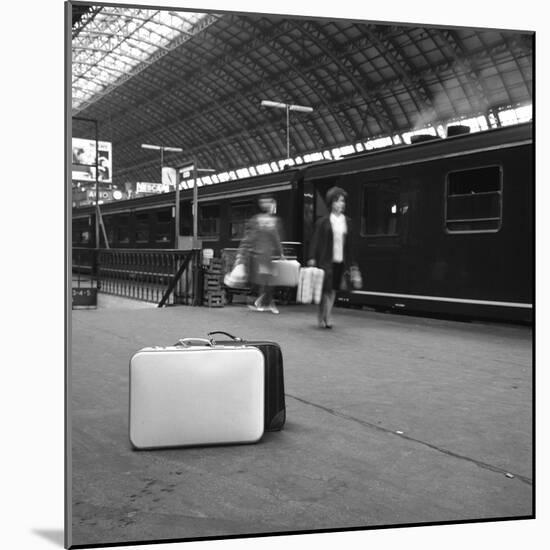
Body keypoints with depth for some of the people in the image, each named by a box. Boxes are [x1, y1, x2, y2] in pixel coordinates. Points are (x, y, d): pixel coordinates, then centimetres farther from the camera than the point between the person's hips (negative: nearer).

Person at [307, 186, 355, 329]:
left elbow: (349, 243, 11)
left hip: (340, 261, 4)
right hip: (326, 260, -4)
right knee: (326, 290, -5)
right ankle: (322, 317, 6)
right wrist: (312, 258, -8)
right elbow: (315, 241, -2)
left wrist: (349, 262, 9)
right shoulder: (323, 222, -1)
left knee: (333, 290, 8)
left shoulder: (347, 222, 10)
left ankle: (327, 318, 16)